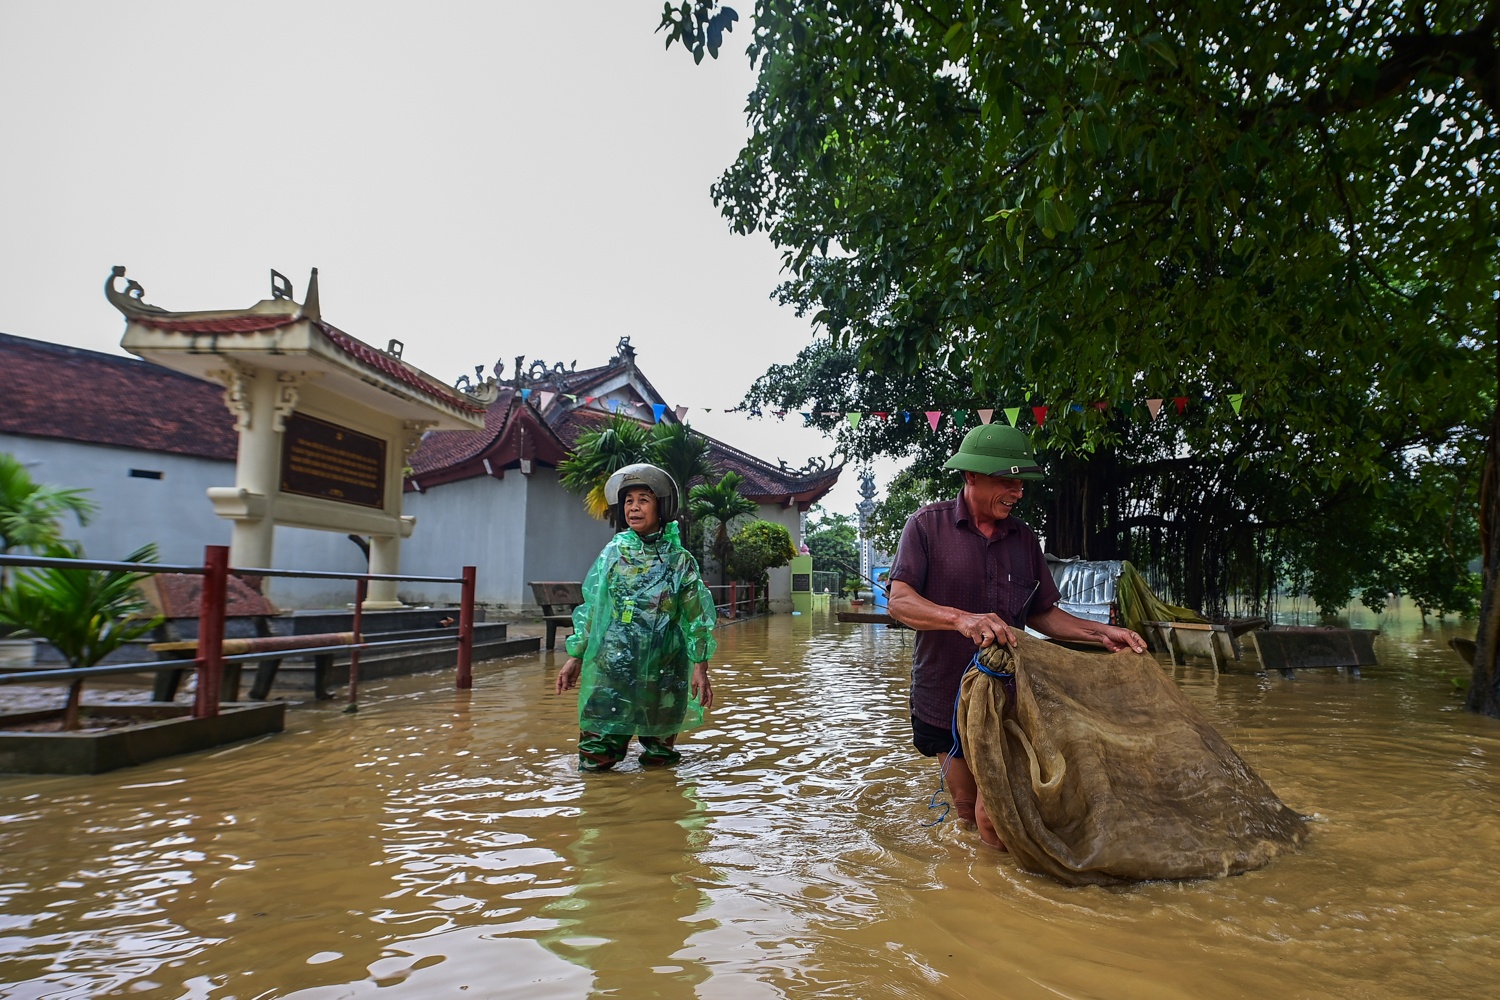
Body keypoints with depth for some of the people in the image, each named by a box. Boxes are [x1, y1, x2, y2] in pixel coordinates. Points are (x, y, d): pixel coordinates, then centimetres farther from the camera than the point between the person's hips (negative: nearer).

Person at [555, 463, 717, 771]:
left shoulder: (680, 561, 0)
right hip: (610, 667, 1)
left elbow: (696, 618, 1)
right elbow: (590, 607, 10)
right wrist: (575, 657, 10)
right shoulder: (613, 552, 5)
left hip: (662, 674, -1)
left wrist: (700, 669, -4)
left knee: (659, 760, 10)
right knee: (595, 761, 3)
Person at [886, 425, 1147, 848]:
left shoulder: (1023, 538, 8)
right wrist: (962, 618, -34)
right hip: (945, 699, -2)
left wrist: (1102, 633, 1)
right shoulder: (927, 525, -7)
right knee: (968, 808, 10)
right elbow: (899, 601, -18)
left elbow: (1042, 614, 15)